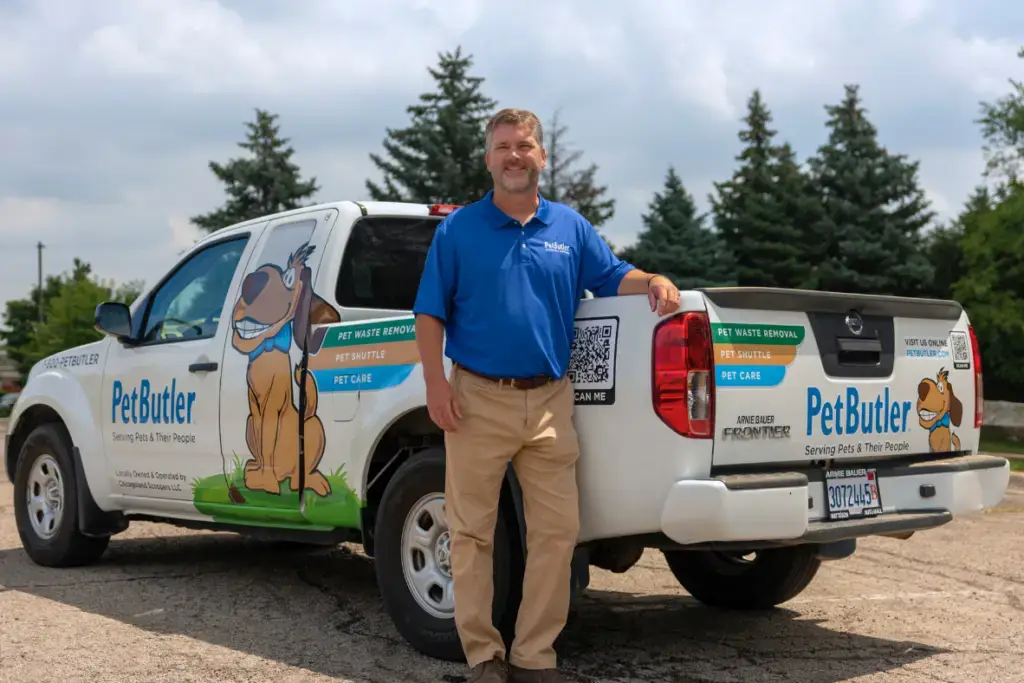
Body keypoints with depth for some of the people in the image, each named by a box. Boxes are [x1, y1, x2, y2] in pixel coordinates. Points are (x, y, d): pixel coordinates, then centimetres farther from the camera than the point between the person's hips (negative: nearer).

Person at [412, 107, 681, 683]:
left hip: (550, 402, 3)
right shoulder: (458, 229, 4)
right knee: (473, 532, 2)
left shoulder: (571, 227, 12)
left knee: (557, 531, 2)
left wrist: (654, 281, -7)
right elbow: (430, 313, 2)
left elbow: (613, 276, 15)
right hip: (478, 399, -2)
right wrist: (437, 383, -9)